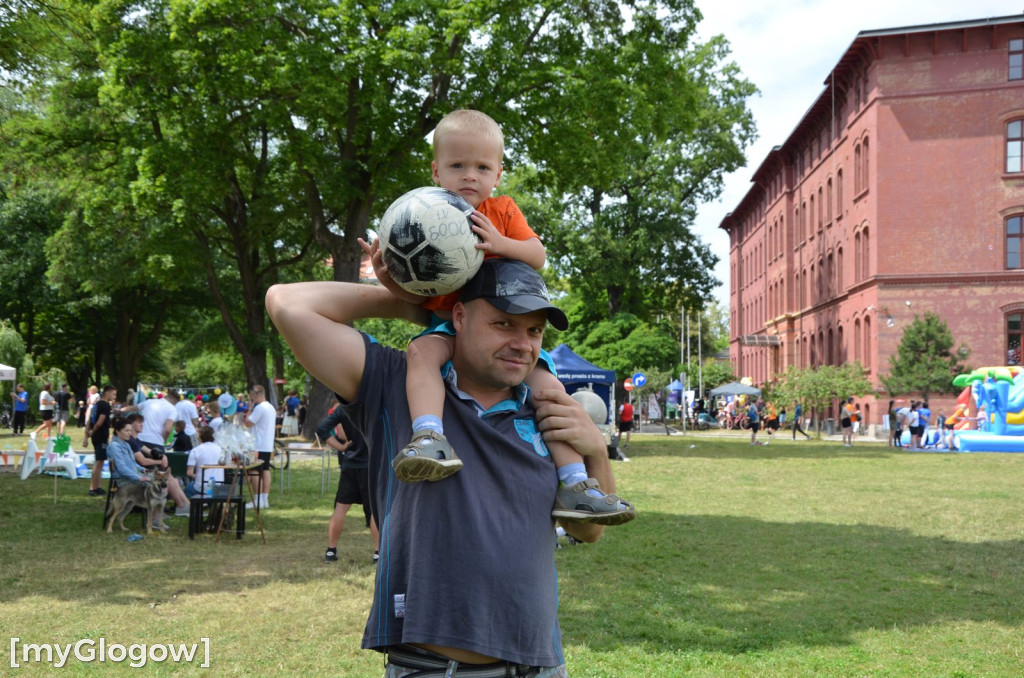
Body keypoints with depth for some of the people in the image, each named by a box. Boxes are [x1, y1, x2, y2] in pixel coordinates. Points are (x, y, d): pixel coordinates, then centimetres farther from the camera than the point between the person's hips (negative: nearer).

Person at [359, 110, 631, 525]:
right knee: (423, 351, -34)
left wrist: (499, 243, -19)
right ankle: (430, 438, -49)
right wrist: (388, 279, -21)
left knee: (548, 384, -14)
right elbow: (415, 293, 2)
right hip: (448, 325, -1)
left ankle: (573, 485, -10)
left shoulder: (502, 211, 7)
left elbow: (538, 256, -1)